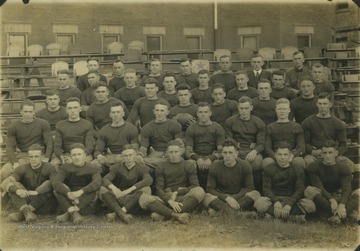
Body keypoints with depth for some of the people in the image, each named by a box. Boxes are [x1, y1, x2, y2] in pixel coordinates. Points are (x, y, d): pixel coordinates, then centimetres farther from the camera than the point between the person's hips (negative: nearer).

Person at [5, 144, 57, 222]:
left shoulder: (49, 168, -7)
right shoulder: (22, 169, 1)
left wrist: (37, 192, -39)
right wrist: (18, 190, -37)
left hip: (46, 206, -2)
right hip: (26, 202, 3)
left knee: (48, 184, -27)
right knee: (14, 186, -16)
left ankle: (21, 213, -32)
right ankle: (27, 213, -42)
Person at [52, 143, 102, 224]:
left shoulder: (93, 169, -2)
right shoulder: (65, 168, 3)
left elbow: (97, 182, -24)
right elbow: (55, 181, -16)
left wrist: (80, 192, -39)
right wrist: (68, 193, -34)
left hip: (87, 203, -2)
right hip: (69, 201, 2)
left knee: (93, 190, -29)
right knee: (58, 189, -20)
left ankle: (68, 213, -33)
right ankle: (74, 214, -34)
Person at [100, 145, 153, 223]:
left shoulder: (141, 167, 2)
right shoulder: (117, 167, 7)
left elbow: (149, 180, -20)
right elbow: (105, 179, -9)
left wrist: (130, 189, -31)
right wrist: (113, 187, -33)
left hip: (134, 200, -1)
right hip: (118, 199, 1)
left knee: (146, 189, -29)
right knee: (103, 189, -21)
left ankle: (115, 213, -34)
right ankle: (122, 214, -42)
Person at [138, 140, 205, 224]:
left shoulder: (189, 165, 12)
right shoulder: (161, 167, 13)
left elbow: (195, 187, 4)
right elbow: (159, 189, 0)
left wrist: (177, 193, -7)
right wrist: (170, 201, -19)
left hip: (184, 198, 0)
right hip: (166, 199, 1)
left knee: (199, 191, -32)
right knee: (143, 198, -27)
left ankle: (162, 213, -37)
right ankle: (176, 215, -41)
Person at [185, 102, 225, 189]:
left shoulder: (218, 128, 11)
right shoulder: (191, 129, 14)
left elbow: (220, 149, 3)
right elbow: (188, 149, 6)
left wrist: (211, 159, -15)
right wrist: (198, 158, -13)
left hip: (212, 157, 0)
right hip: (196, 157, 1)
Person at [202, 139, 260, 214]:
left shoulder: (245, 166, -2)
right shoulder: (215, 167, -4)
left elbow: (249, 187, -4)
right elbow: (210, 189, -8)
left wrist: (234, 198, -18)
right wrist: (227, 198, -22)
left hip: (239, 197, 1)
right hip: (221, 198, -1)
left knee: (255, 194, -28)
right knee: (206, 197, -31)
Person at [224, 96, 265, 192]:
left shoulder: (258, 123, 13)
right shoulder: (230, 122, 14)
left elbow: (261, 143, 6)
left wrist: (255, 151, -17)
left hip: (252, 151, 0)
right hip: (236, 151, 0)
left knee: (257, 162, -36)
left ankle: (257, 191, -17)